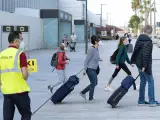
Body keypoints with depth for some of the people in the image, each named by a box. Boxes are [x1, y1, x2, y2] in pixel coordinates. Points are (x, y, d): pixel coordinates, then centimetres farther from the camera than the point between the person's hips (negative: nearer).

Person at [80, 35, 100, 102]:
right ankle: (91, 98, 14)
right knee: (93, 83, 0)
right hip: (90, 69, -9)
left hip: (94, 69, 9)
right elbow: (87, 60, -15)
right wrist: (85, 70, -13)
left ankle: (83, 92, 25)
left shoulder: (97, 49, 7)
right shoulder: (91, 50, -18)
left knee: (95, 83, 15)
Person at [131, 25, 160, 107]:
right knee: (150, 81, -1)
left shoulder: (139, 39, 9)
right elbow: (146, 54, -22)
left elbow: (135, 50, 16)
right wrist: (144, 66, -20)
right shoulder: (148, 41, -18)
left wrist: (134, 61, 22)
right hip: (144, 64, -8)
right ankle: (152, 101, -1)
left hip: (139, 64, 8)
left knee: (143, 81, 15)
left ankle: (141, 101, 18)